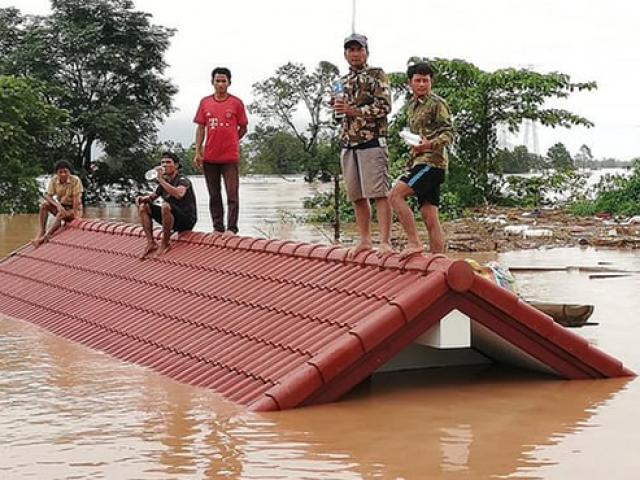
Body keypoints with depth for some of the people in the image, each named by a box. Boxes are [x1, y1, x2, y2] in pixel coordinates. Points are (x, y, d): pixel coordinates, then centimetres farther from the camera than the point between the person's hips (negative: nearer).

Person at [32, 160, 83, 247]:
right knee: (44, 204, -20)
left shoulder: (75, 180, -18)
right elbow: (47, 196, -11)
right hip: (61, 207, 5)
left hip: (74, 209, -5)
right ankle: (42, 232, -23)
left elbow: (76, 198, -20)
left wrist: (75, 215, -25)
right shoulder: (54, 180, -7)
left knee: (61, 214, -35)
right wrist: (58, 205, -28)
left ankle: (44, 237, -38)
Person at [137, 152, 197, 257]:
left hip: (187, 221, -8)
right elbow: (152, 197, 23)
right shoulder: (164, 182, 10)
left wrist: (161, 180, -33)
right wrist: (142, 198, -1)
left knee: (165, 206, -36)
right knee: (143, 207, 1)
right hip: (173, 220, 8)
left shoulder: (183, 180, -13)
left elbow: (179, 194, -36)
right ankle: (151, 243, -5)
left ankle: (165, 243, -20)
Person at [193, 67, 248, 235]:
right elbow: (200, 128, 8)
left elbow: (243, 128, 7)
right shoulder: (205, 102, 7)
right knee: (214, 195, 9)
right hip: (210, 157, 3)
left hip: (230, 157, -3)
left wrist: (230, 142, 0)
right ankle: (217, 228, 16)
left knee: (232, 194, -5)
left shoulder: (236, 103, 0)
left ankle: (231, 229, -2)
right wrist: (197, 152, 2)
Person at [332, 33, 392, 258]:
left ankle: (385, 242, -12)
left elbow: (384, 106, -11)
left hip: (372, 142, -7)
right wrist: (337, 105, 3)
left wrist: (354, 110, -15)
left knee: (378, 193, -10)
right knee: (357, 196, 9)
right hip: (348, 144, 7)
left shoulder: (376, 75, -1)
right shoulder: (343, 81, 19)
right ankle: (364, 239, 16)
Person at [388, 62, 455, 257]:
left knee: (395, 195, -20)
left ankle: (414, 242, -18)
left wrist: (430, 144, -28)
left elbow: (449, 133, -12)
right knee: (430, 218, 4)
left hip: (432, 162, -8)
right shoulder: (412, 106, 21)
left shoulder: (437, 103, -4)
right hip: (419, 162, 8)